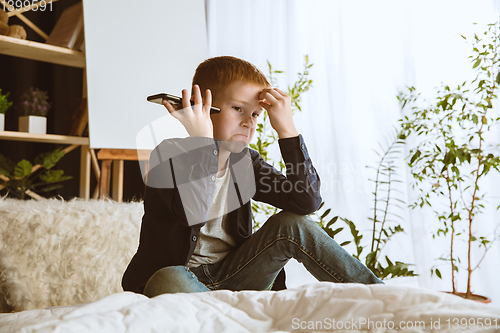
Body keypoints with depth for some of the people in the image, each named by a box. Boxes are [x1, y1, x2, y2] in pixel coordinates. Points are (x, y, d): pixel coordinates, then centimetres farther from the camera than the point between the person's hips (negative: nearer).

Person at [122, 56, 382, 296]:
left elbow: (307, 201, -11)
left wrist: (287, 129, -15)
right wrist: (203, 141, -30)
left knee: (292, 224, -13)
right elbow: (194, 214, -32)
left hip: (232, 279, 4)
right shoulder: (168, 155, -12)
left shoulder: (245, 162, 3)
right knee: (169, 280, -39)